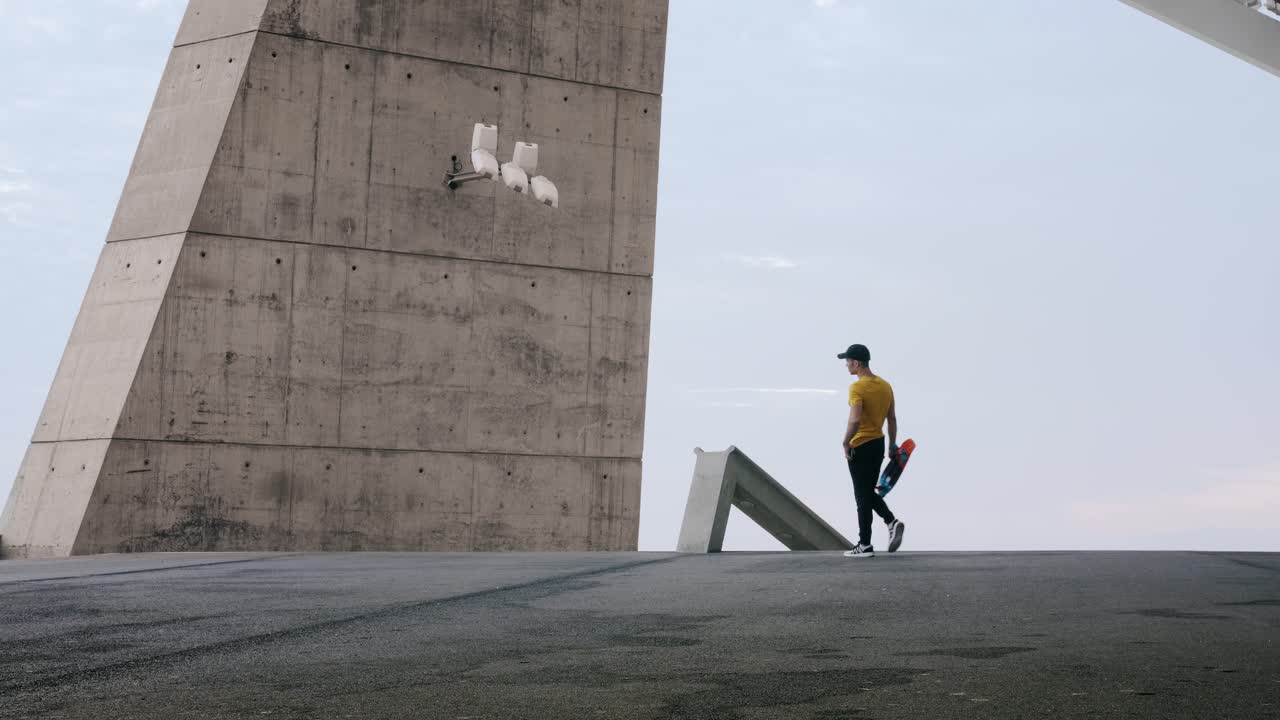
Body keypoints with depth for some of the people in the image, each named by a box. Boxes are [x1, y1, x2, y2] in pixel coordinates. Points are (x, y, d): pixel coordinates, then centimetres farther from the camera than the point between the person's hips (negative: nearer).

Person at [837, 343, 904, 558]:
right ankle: (892, 522, -1)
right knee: (869, 493, 20)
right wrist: (892, 444, 20)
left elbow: (855, 420, -28)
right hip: (878, 444, 8)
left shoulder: (857, 388, -18)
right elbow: (892, 418, 13)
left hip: (860, 448, -8)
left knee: (863, 497, -1)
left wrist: (845, 442, -16)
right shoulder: (885, 386, 7)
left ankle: (865, 546, 4)